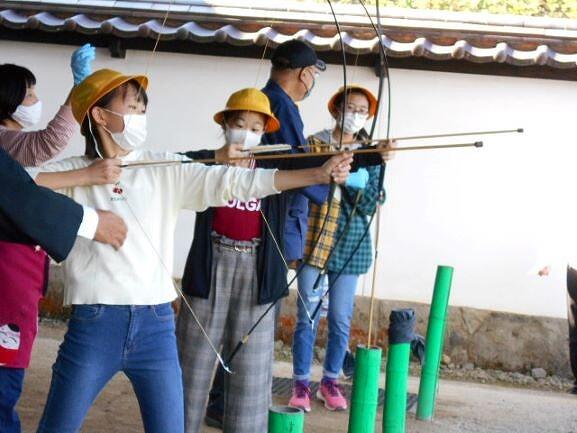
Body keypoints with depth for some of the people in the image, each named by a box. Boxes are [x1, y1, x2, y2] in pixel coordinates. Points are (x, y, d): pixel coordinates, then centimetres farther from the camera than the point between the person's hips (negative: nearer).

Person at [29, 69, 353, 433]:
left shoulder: (166, 169, 5)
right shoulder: (74, 172, 3)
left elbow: (236, 181, -4)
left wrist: (319, 174, -13)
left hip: (156, 324, 2)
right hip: (94, 323, -2)